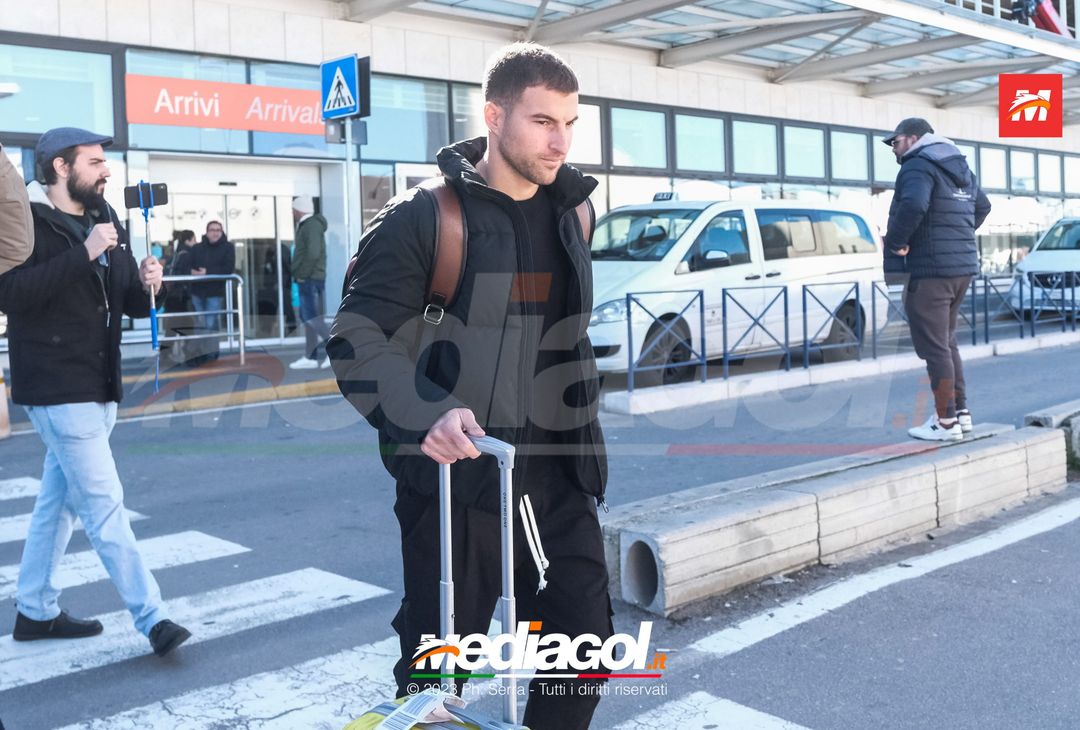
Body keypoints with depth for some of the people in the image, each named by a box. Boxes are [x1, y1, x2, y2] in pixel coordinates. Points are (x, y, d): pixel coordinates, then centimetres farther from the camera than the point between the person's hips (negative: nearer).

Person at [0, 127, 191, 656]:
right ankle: (152, 618, -5)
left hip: (97, 387, 8)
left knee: (58, 500, 16)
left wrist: (146, 285, -7)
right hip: (57, 389, -8)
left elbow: (129, 303, 16)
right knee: (104, 503, -8)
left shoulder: (104, 219, 13)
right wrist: (84, 254, -28)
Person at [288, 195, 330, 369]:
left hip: (310, 279, -10)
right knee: (308, 317, 9)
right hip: (308, 280, 10)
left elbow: (313, 253, -25)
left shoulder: (312, 225, -13)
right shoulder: (305, 225, 20)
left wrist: (303, 275, -19)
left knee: (311, 316, -13)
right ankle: (310, 357, 11)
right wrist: (299, 274, 12)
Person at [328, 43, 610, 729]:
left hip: (556, 474, 5)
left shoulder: (570, 214, 10)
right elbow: (358, 338, -12)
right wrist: (426, 414, -28)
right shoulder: (424, 216, -9)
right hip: (456, 475, -5)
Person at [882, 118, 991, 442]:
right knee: (947, 342, 19)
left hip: (930, 269, -9)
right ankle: (960, 411, 23)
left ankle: (946, 421, -1)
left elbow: (913, 205, -31)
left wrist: (896, 242, -18)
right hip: (962, 266, 10)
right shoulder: (959, 167, 18)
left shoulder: (918, 166, -11)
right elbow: (982, 205, 29)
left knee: (934, 346, -4)